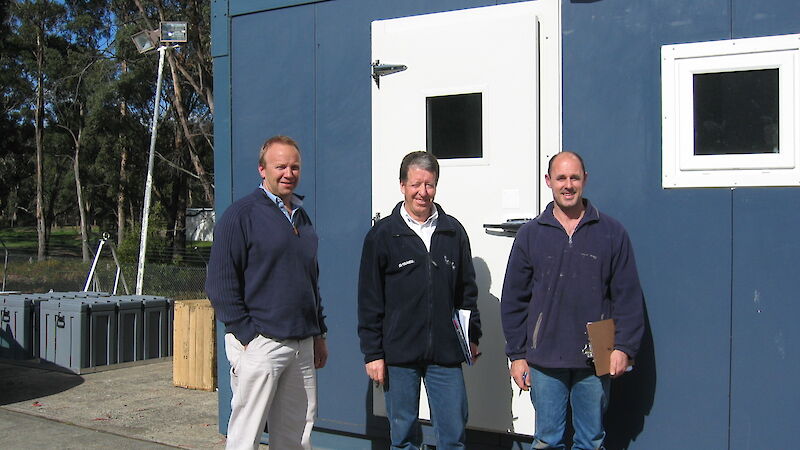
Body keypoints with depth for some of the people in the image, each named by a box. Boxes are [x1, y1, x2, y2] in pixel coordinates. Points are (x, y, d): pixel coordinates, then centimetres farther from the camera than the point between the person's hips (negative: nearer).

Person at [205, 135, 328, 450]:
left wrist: (319, 333, 18)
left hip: (302, 346, 7)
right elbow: (220, 283, -10)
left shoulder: (302, 217, 16)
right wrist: (246, 336, -14)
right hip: (259, 343, -7)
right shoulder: (242, 214, -6)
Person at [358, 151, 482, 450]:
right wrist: (372, 353, -4)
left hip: (446, 355, 2)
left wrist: (473, 336, 11)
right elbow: (369, 300, 0)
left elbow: (467, 289, 15)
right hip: (399, 355, -1)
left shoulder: (453, 232, 7)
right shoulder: (382, 234, 0)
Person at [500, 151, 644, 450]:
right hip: (544, 361, 1)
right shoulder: (530, 235, 5)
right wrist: (517, 354, 2)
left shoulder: (612, 233, 3)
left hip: (595, 361, 0)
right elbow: (513, 300, 6)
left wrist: (624, 347, -5)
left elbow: (628, 297, 3)